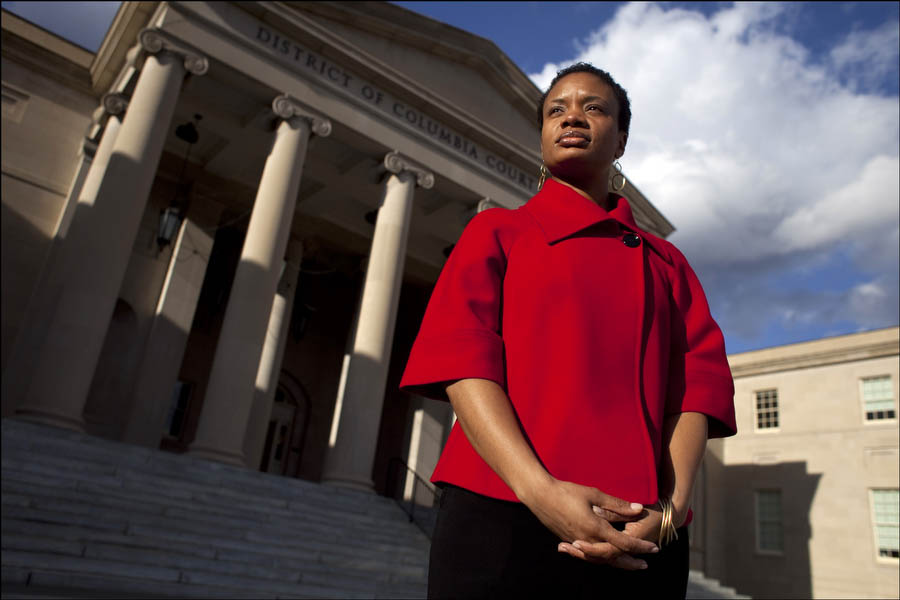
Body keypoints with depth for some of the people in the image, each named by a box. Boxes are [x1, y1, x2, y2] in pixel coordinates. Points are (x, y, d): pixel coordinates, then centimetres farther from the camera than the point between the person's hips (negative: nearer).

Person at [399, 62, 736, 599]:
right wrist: (541, 490, -17)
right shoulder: (498, 232, 10)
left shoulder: (665, 262, 17)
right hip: (504, 517, -2)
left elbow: (700, 379, 6)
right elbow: (462, 359, -4)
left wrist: (672, 505, -11)